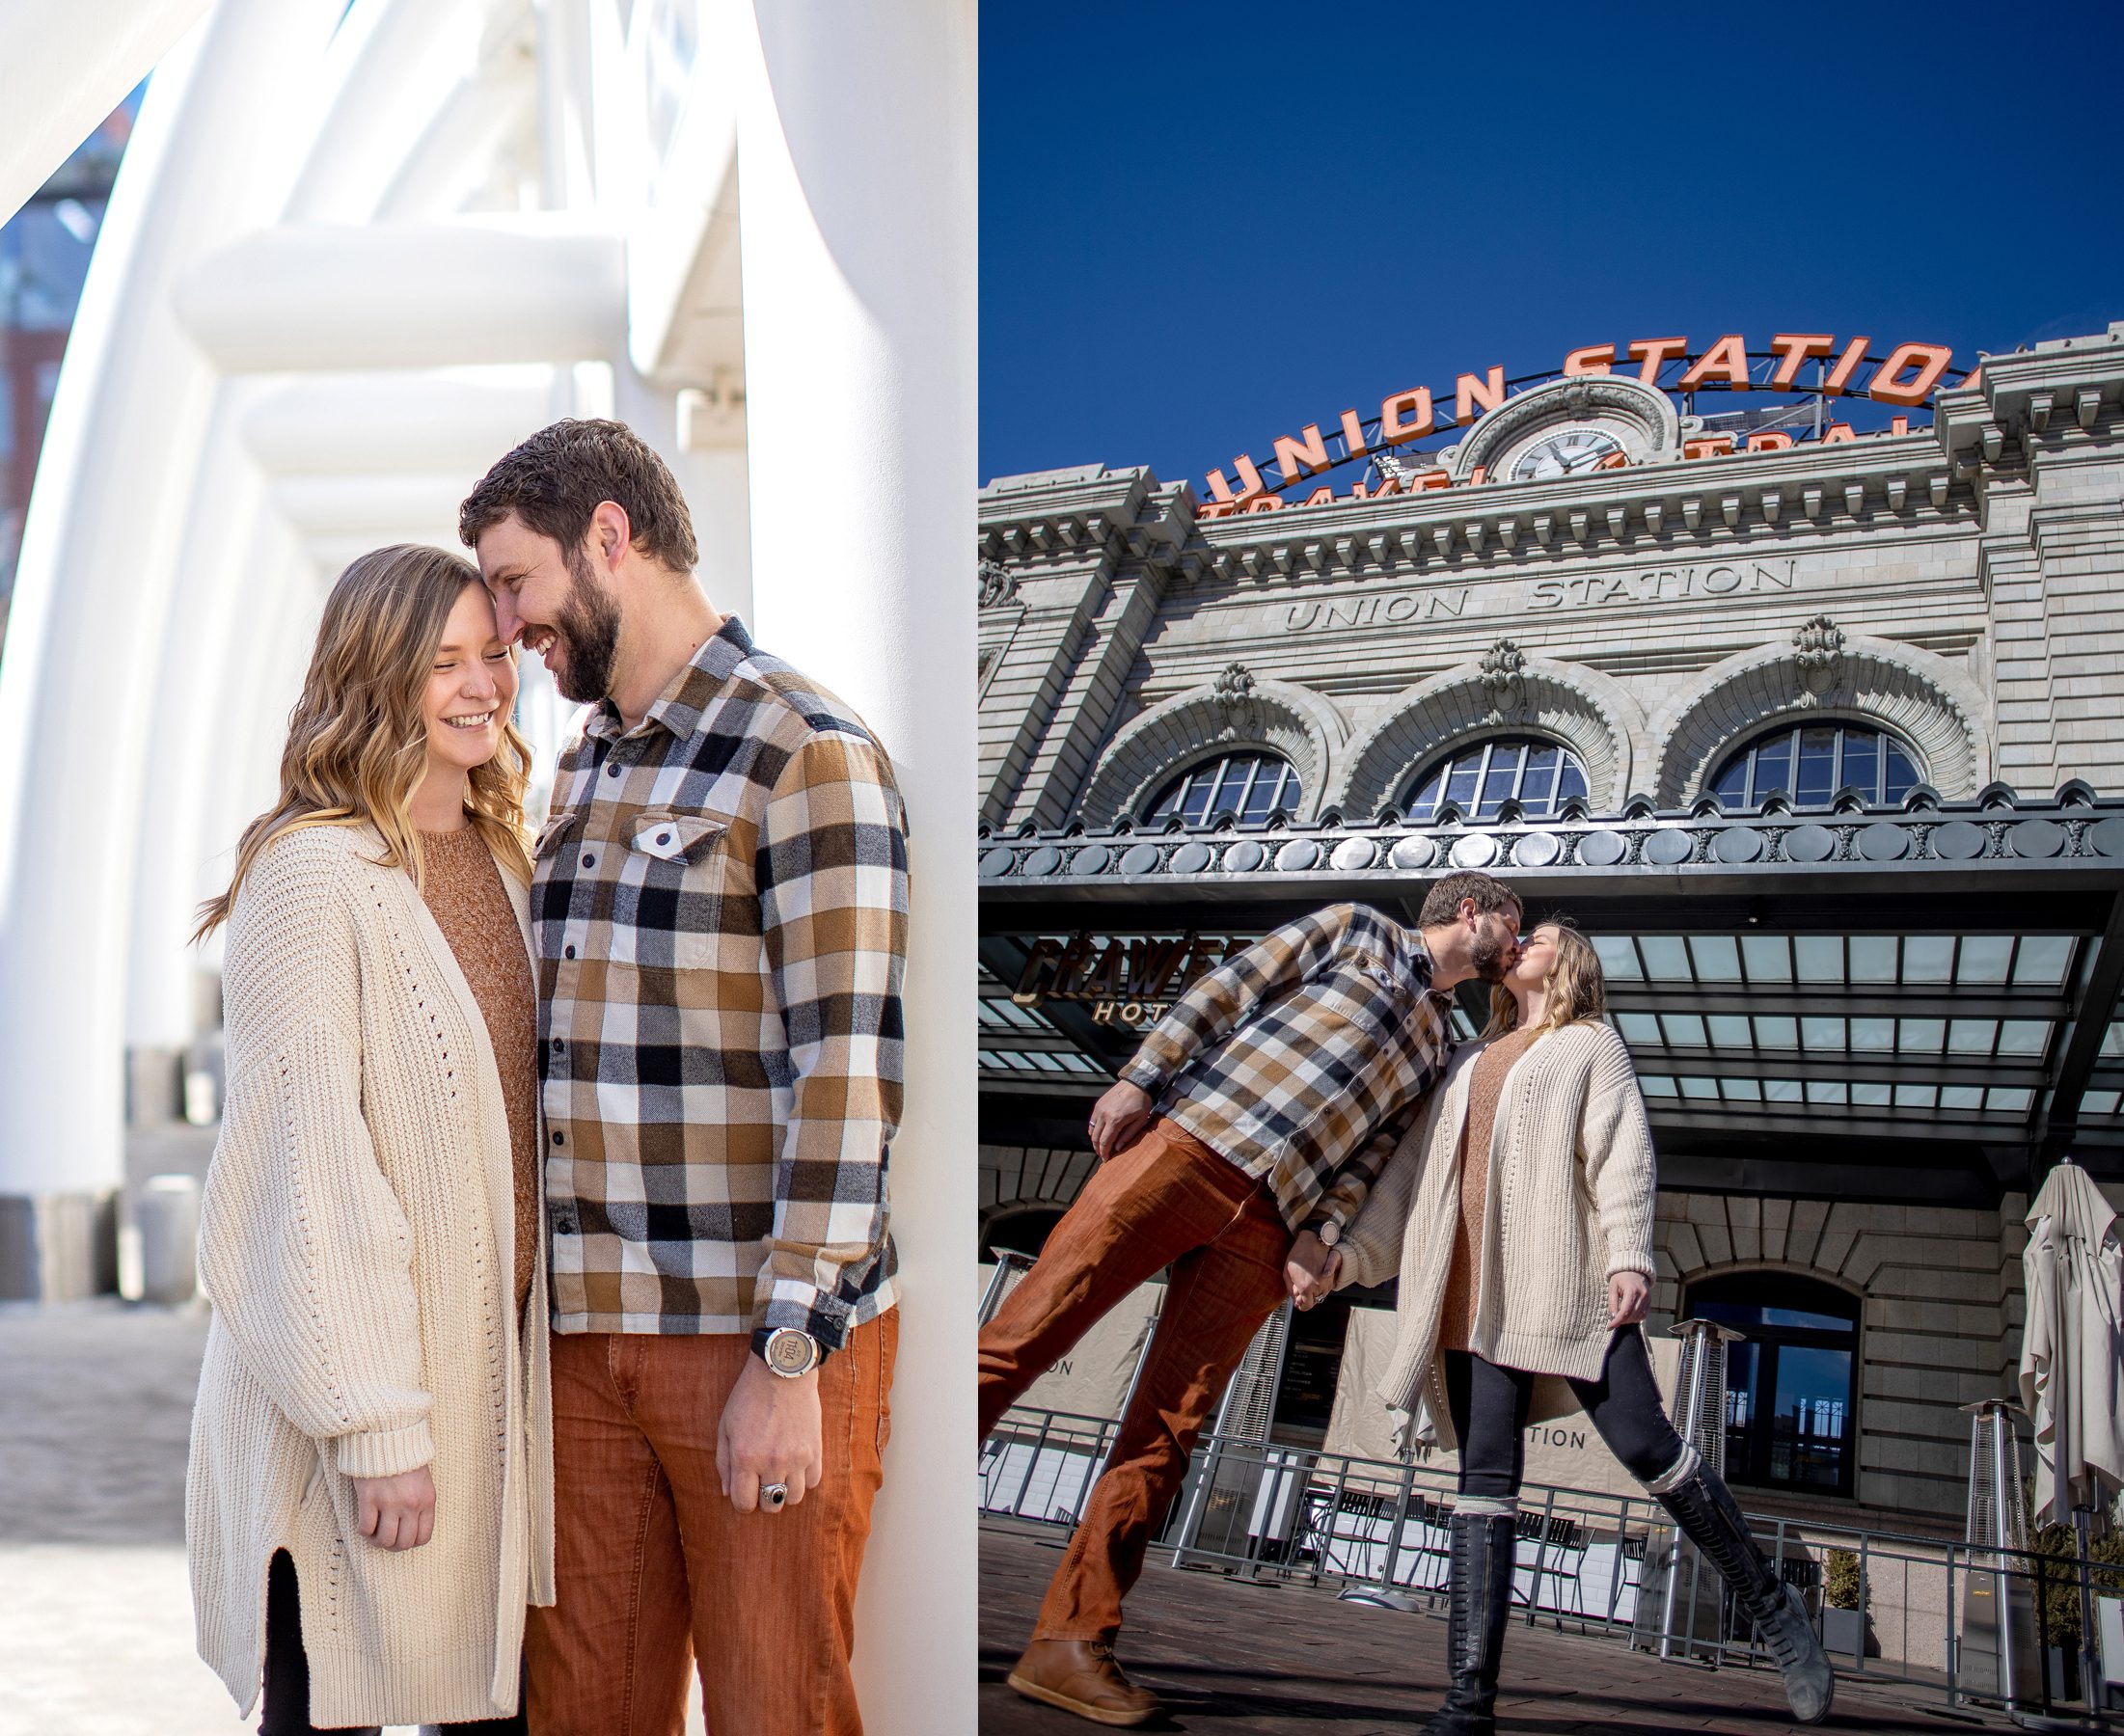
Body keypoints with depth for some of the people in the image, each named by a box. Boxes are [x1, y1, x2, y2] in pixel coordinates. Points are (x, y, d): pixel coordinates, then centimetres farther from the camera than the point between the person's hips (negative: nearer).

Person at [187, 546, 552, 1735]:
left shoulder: (497, 855, 9)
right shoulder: (314, 872, -16)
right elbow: (313, 1158, -19)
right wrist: (376, 1423, -19)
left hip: (496, 1345, 7)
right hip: (362, 1364, -7)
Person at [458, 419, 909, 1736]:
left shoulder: (804, 752, -11)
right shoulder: (583, 771, 15)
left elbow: (847, 1064, -17)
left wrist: (790, 1357, -18)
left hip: (761, 1342, -7)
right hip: (589, 1335, 7)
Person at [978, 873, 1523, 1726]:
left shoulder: (1439, 1042, 28)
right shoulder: (1356, 928, 15)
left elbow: (1371, 1149, 17)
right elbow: (1225, 989, 5)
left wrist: (1321, 1237, 1)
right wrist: (1141, 1076, -8)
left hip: (1260, 1226, 5)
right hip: (1184, 1145, -4)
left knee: (1166, 1432, -5)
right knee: (1019, 1339, -13)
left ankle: (1071, 1642, -4)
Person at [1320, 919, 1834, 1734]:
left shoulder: (1589, 1042, 14)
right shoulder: (1471, 1062, 28)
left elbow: (1622, 1153, 0)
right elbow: (1415, 1169, 25)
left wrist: (1629, 1255, -15)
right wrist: (1353, 1253, 14)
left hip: (1567, 1283, -4)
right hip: (1476, 1293, 4)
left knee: (1646, 1445, -11)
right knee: (1485, 1477, -4)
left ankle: (1772, 1609, 11)